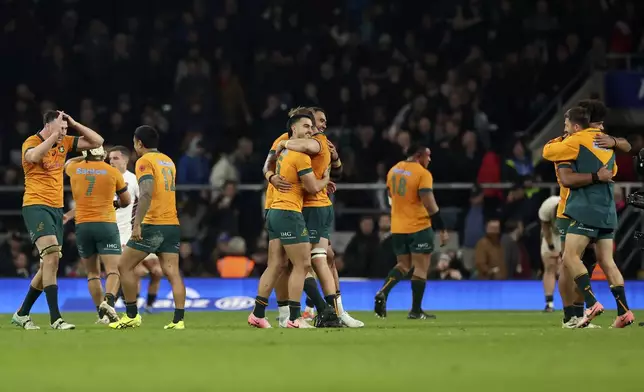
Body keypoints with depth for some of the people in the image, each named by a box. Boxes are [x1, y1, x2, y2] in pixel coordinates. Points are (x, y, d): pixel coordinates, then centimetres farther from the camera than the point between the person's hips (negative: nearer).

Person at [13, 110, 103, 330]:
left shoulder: (64, 143, 10)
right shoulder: (32, 142, -10)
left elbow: (97, 141, 11)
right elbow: (33, 156, -34)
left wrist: (74, 124, 1)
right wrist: (54, 135, -28)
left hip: (56, 208, 8)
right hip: (35, 206, -8)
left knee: (49, 265, 10)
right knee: (52, 255, -22)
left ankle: (22, 314, 23)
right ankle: (55, 318, -25)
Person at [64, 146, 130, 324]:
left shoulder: (75, 169, 4)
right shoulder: (113, 172, 0)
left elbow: (67, 163, 32)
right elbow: (126, 201, 14)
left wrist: (84, 158, 35)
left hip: (82, 225, 2)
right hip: (106, 224, -2)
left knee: (93, 272, 13)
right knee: (113, 270, -7)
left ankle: (102, 313, 8)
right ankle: (108, 301, -34)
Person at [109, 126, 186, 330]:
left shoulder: (145, 161, -6)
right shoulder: (168, 161, 18)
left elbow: (147, 194, -19)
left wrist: (137, 224, -23)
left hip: (153, 225, -7)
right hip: (172, 224, 7)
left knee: (125, 265, 4)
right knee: (172, 272, 0)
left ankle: (131, 315, 5)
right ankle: (178, 319, -12)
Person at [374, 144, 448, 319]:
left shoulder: (393, 171, 7)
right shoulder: (423, 174, -14)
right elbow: (430, 204, -19)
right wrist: (442, 229, -14)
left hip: (397, 228, 6)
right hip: (419, 227, -6)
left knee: (403, 265, 17)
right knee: (421, 268, 2)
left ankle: (383, 292, -7)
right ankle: (416, 311, 1)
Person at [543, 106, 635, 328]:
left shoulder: (577, 141, -6)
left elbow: (547, 152, 2)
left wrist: (555, 142, 21)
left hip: (586, 210, -8)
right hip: (607, 210, 8)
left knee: (570, 256, -9)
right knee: (606, 261, 9)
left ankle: (591, 303, -23)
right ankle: (624, 312, 3)